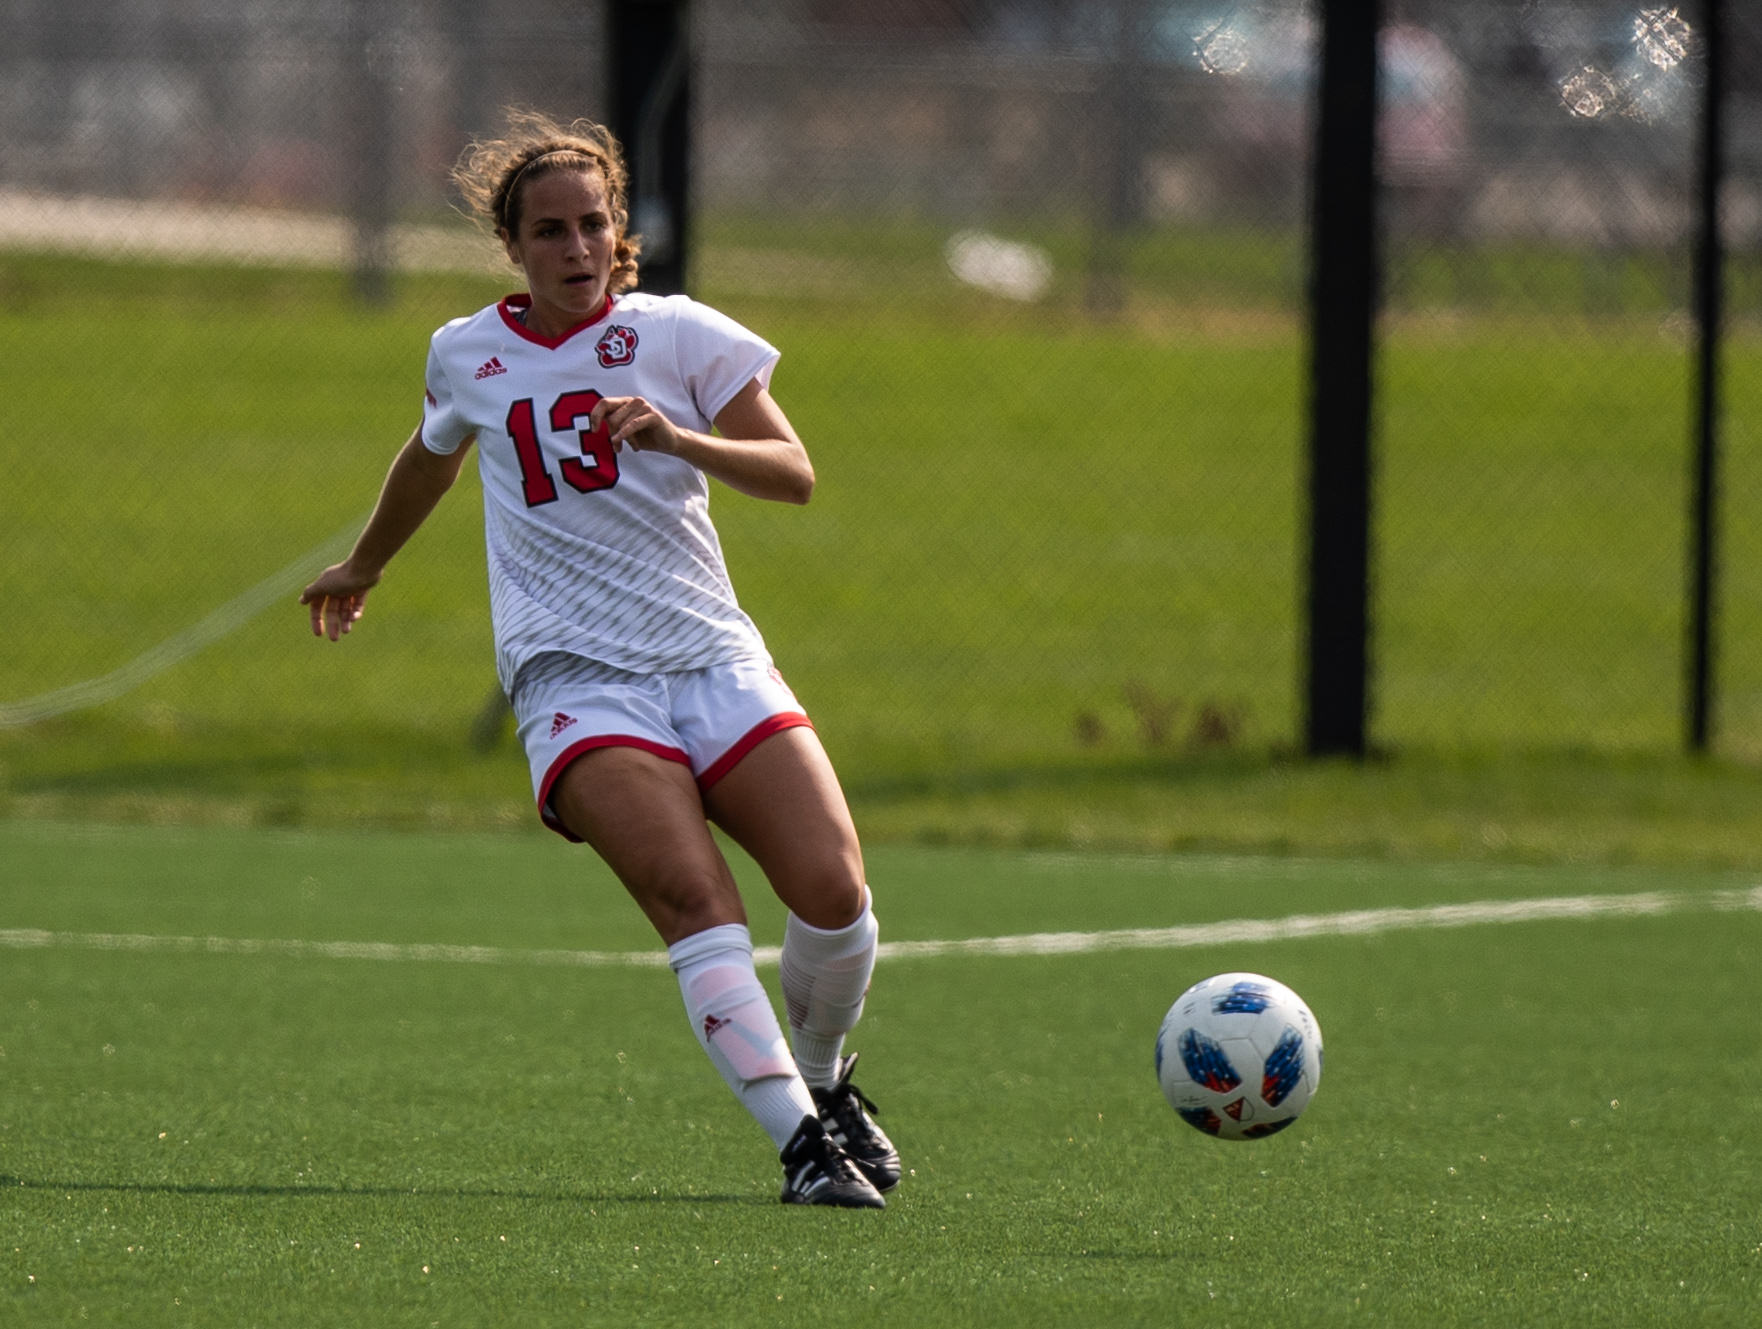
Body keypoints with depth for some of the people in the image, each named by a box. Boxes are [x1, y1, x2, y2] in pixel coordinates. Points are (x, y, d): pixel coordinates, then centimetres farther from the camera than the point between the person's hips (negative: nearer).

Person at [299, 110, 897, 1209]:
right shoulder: (466, 356, 10)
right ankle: (799, 1138, -30)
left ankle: (824, 1077, 16)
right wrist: (364, 567, 48)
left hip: (713, 657, 1)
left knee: (834, 891, -15)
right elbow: (432, 460, 32)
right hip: (574, 674, -1)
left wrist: (676, 437, -20)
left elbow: (794, 475, -3)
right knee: (690, 893, -26)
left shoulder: (675, 334, 4)